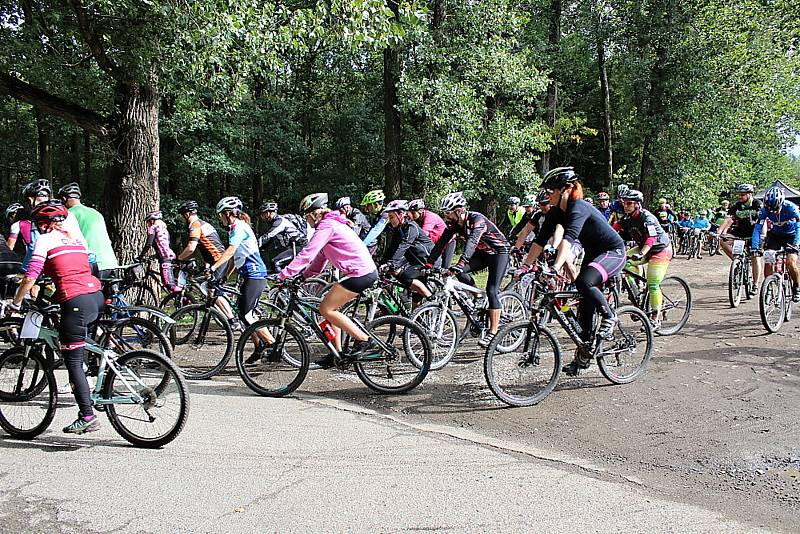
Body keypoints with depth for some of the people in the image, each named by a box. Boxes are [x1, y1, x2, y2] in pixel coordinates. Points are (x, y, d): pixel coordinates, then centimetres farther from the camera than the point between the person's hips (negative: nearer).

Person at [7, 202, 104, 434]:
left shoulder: (45, 239, 3)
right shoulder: (77, 239, 22)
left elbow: (30, 277, -2)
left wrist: (15, 304, 10)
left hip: (76, 302, -7)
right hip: (97, 296, 7)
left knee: (73, 361, 0)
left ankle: (87, 416, -2)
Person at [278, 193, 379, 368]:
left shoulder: (326, 226, -11)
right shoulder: (332, 224, 21)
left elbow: (307, 254, -17)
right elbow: (320, 257, 25)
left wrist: (284, 274, -14)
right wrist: (304, 275, 18)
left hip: (360, 273, -10)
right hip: (367, 270, 10)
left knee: (326, 309, -6)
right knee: (331, 307, 14)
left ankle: (364, 340, -4)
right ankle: (337, 353, 17)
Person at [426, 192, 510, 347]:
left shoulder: (477, 219, -31)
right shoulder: (454, 223, -10)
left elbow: (472, 242, -45)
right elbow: (442, 243, -12)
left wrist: (460, 264, -57)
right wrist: (429, 264, -22)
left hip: (499, 252, -7)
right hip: (482, 253, 7)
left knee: (491, 290, -17)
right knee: (460, 272, -18)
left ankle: (493, 331, -14)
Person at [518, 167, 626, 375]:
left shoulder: (579, 208, -27)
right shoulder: (556, 212, -3)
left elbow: (569, 239, -41)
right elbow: (540, 240, -3)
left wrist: (555, 269, -52)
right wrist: (525, 266, -11)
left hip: (614, 251, -8)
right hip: (593, 253, 9)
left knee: (584, 282, -34)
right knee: (585, 306, 4)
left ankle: (609, 317, -9)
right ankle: (583, 356, 13)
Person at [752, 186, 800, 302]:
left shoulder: (791, 208, -28)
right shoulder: (765, 210, -22)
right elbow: (757, 228, -24)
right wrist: (755, 247, -36)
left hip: (790, 235, -2)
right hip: (774, 235, 3)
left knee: (790, 263, -17)